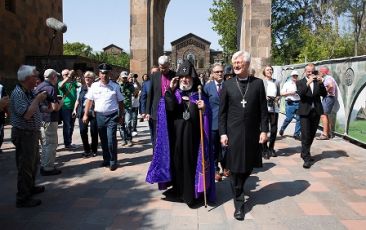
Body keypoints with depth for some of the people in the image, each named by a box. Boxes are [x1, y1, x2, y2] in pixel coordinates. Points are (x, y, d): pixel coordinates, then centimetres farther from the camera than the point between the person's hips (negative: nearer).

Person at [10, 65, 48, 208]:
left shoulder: (30, 92, 9)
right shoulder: (18, 93, -20)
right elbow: (27, 114, -31)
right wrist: (38, 99, -22)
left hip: (33, 133, 10)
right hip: (24, 134, -10)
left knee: (34, 162, 23)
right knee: (26, 166, -2)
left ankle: (30, 188, 40)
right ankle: (23, 198, 9)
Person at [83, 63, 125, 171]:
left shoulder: (115, 86, 0)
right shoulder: (94, 86, 3)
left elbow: (120, 102, 4)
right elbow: (89, 101, 6)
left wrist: (121, 116, 4)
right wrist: (86, 114, 2)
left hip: (112, 116, -2)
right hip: (99, 116, 2)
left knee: (111, 139, -10)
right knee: (103, 140, 11)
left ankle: (113, 161, 3)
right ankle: (106, 159, 26)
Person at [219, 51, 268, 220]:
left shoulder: (258, 83, 2)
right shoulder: (227, 84, 1)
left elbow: (263, 109, 2)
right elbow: (222, 111, 1)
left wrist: (264, 130, -4)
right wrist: (223, 133, -4)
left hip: (252, 133, 1)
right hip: (233, 133, -1)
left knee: (249, 166, 13)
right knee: (236, 169, 4)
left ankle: (238, 189, 41)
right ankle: (239, 203, 18)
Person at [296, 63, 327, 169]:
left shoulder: (318, 82, 9)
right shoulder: (300, 82, 1)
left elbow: (324, 94, -2)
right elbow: (300, 94, -16)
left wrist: (321, 83, -16)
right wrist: (308, 83, -26)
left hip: (316, 112, 4)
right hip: (305, 112, -4)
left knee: (311, 135, 14)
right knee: (305, 136, -8)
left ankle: (304, 153, 31)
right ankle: (306, 158, -6)